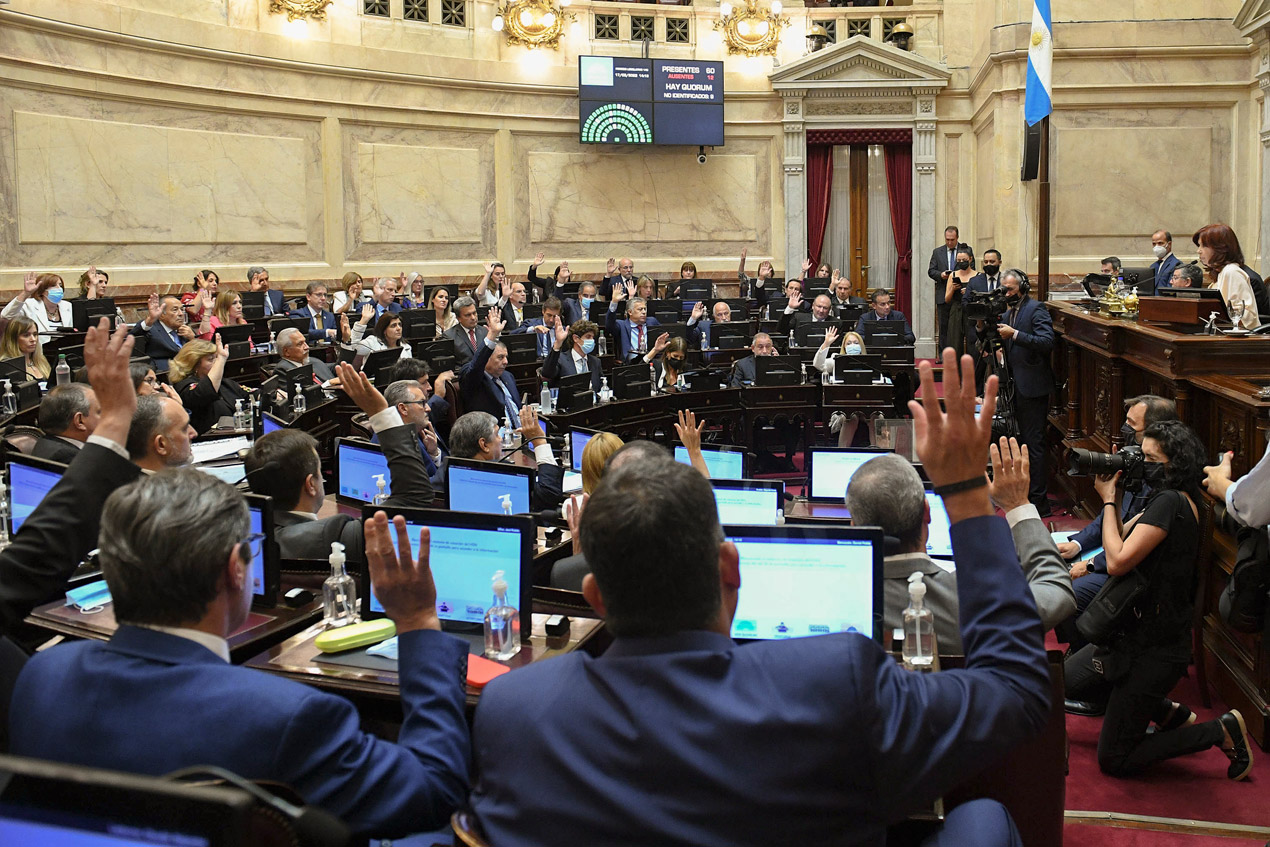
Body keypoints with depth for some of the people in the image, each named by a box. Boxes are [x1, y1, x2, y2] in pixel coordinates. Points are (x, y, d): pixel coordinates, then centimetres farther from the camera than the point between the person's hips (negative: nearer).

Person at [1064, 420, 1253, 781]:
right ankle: (1169, 712, 22)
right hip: (1136, 631, 10)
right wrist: (1113, 495, -3)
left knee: (1114, 761, 0)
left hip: (1154, 650, -10)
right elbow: (1123, 537, 10)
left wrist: (1109, 499, -17)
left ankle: (1221, 731, 7)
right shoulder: (1174, 501, 6)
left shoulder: (1171, 502, -24)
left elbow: (1117, 561, -28)